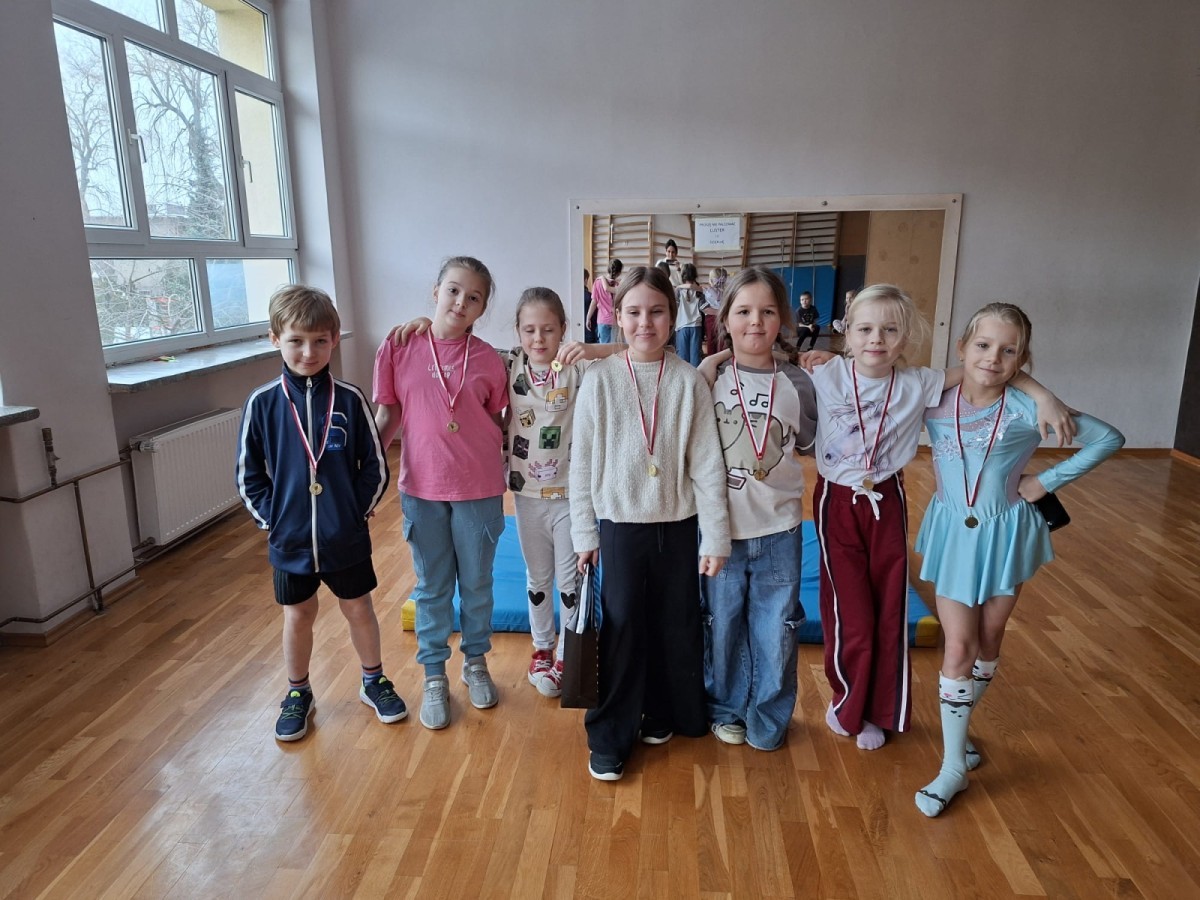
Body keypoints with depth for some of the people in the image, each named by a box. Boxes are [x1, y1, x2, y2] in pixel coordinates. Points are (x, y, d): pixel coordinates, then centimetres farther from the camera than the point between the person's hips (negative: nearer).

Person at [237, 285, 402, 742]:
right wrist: (273, 518, -5)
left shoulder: (349, 399, -10)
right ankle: (298, 694, 38)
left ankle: (374, 681, 38)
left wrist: (356, 511, -6)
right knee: (298, 616, 17)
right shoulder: (262, 402, -8)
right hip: (289, 539, 1)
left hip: (346, 537, 0)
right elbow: (248, 476, 0)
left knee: (358, 609, 16)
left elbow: (375, 466, -3)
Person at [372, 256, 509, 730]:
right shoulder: (398, 348, -5)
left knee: (476, 583, 16)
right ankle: (434, 677, 32)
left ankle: (476, 661, 39)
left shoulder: (487, 359, -4)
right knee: (431, 587, 14)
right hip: (421, 487, 0)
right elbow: (388, 413, 0)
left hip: (478, 489, 0)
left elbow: (496, 423, 3)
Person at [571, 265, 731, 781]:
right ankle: (610, 738, 20)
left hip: (677, 524, 1)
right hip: (620, 524, -1)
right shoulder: (600, 379, -5)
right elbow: (582, 462, -1)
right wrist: (584, 533, 0)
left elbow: (707, 464, -4)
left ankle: (663, 715, 35)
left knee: (677, 627, 11)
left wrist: (715, 537, -4)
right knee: (621, 629, 5)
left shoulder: (689, 381, -5)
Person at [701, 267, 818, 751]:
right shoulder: (707, 378, -6)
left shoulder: (797, 383, -2)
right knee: (723, 625, 14)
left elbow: (808, 445, 11)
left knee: (776, 629, 12)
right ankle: (726, 709, 37)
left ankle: (769, 717, 35)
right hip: (721, 527, -1)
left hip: (778, 530, 1)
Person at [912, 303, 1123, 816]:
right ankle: (953, 765, 11)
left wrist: (1046, 482, -11)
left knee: (988, 641, 14)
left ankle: (958, 726, 37)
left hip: (1004, 536, 0)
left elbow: (1109, 438, -9)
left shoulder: (1026, 411, -15)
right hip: (953, 534, 0)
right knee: (958, 647, 0)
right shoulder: (935, 406, -10)